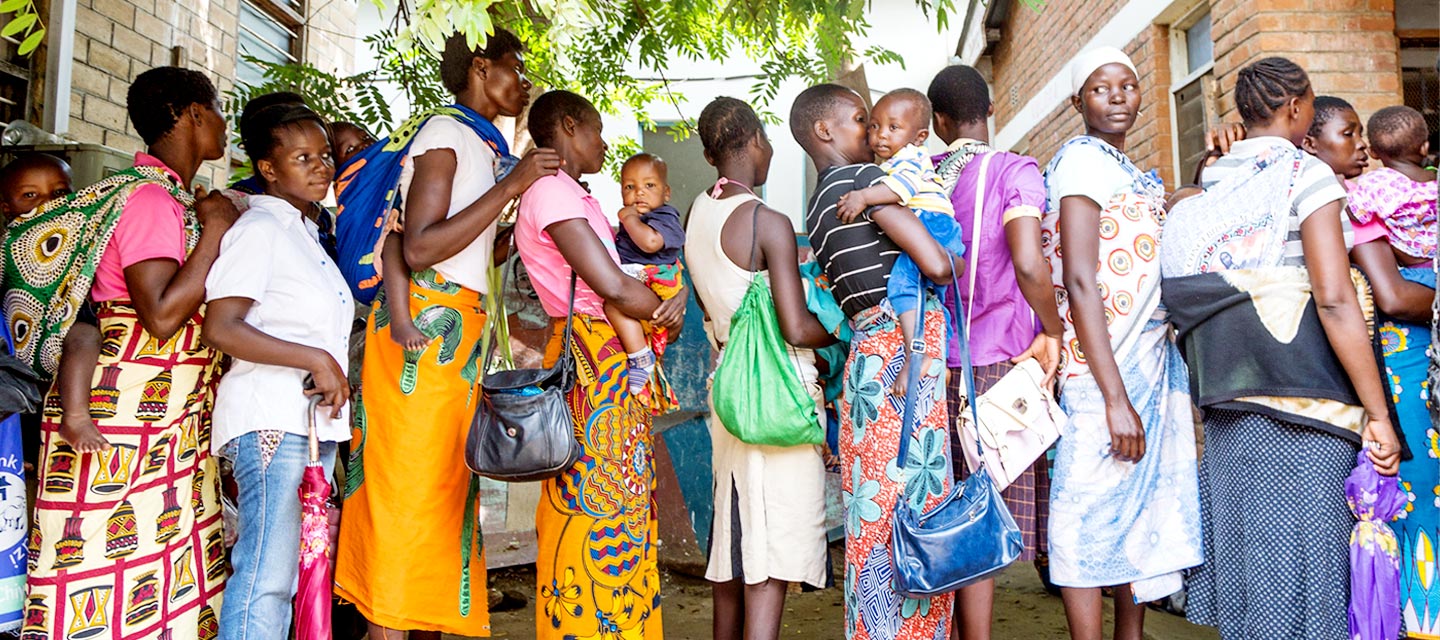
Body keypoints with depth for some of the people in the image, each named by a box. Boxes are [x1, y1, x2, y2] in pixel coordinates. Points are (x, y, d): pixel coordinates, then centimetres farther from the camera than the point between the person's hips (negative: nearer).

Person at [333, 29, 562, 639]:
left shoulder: (483, 144, 21)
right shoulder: (445, 131, -5)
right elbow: (420, 248, -16)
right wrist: (512, 185, -14)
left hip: (461, 328, 9)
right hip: (426, 320, -9)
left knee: (445, 485, 8)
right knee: (409, 482, -9)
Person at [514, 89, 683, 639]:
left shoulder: (577, 198, 21)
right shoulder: (551, 191, -10)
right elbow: (613, 287, -18)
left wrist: (678, 292, -3)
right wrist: (667, 314, -1)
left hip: (618, 364, 10)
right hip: (591, 361, -10)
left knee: (622, 506, 11)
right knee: (596, 509, -6)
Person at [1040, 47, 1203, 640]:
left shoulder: (1132, 174, 18)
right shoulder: (1082, 159, -10)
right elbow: (1081, 282, -20)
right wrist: (1116, 398, -24)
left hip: (1154, 363, 10)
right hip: (1104, 368, -10)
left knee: (1144, 507, 15)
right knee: (1096, 511, -5)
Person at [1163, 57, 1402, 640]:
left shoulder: (1212, 187, 13)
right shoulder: (1307, 174, -5)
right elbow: (1335, 301, -14)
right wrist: (1378, 415, -12)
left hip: (1229, 406, 6)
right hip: (1303, 401, -6)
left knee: (1247, 559, 12)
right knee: (1303, 560, 0)